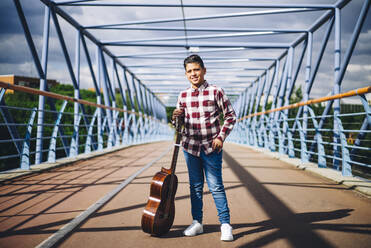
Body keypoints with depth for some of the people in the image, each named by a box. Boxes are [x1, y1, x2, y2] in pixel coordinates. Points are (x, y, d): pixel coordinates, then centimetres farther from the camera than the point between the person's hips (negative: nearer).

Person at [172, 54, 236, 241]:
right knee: (195, 186, 12)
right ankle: (197, 223, 22)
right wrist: (176, 117, -5)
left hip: (211, 147, -4)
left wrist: (221, 137, -9)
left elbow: (231, 116, -1)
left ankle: (225, 224, 7)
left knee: (216, 186, -2)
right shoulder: (183, 96, 7)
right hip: (190, 147, 4)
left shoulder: (215, 92, -5)